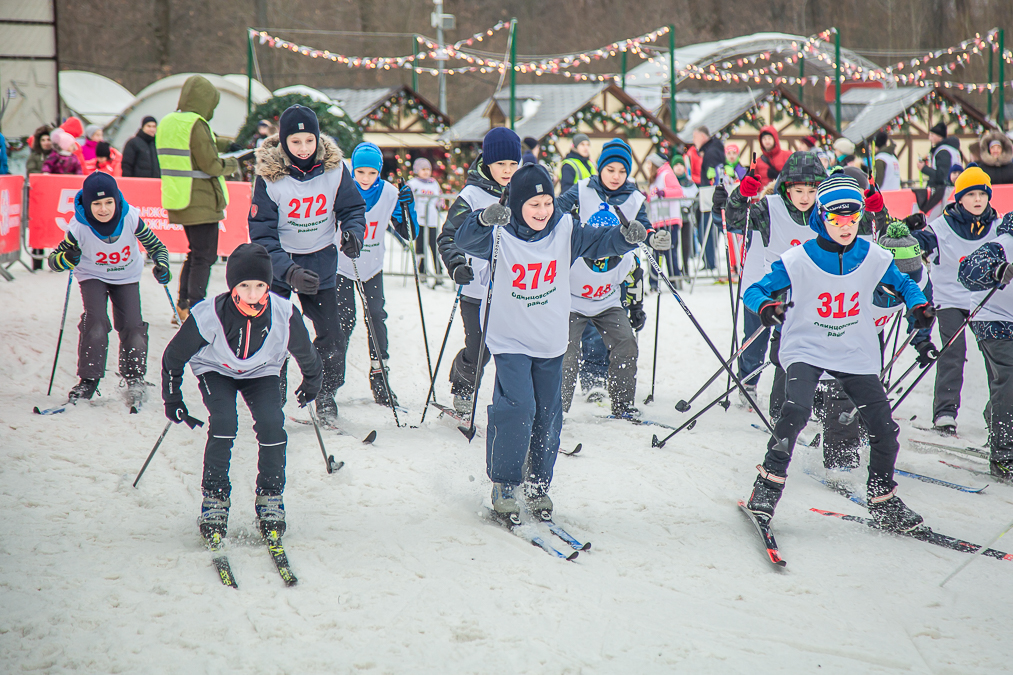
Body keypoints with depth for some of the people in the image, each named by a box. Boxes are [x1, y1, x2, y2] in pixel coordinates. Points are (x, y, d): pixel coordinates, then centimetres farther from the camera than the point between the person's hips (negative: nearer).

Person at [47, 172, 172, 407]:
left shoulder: (130, 218, -25)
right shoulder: (79, 227, -27)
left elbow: (155, 246, -11)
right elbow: (53, 259, -18)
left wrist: (162, 265, -29)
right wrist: (68, 259, -40)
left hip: (127, 277, 1)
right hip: (93, 277, -1)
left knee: (132, 326, -11)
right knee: (95, 321, -21)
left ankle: (134, 379, 9)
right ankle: (88, 380, -8)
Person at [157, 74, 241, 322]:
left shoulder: (166, 123, 12)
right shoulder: (196, 125, -15)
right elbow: (210, 164, -18)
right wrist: (231, 164, 2)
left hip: (177, 199, 9)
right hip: (201, 202, -9)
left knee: (196, 253, 19)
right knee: (204, 257, -2)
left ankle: (183, 303, 18)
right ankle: (195, 308, -1)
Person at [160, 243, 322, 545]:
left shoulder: (284, 314, -30)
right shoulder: (207, 316, -33)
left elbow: (305, 354, -6)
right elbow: (173, 356, -14)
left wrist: (311, 384, 10)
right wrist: (172, 399, -5)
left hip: (261, 372, 1)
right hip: (215, 370, -1)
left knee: (271, 424, -20)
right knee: (224, 422, -25)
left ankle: (270, 498, -1)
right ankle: (214, 498, -9)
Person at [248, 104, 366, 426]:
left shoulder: (334, 169, -11)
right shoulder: (269, 176, -18)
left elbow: (352, 208, 1)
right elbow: (262, 235, -18)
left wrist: (352, 232, -22)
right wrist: (290, 272, -30)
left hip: (321, 261, 2)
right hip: (279, 261, -2)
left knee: (332, 336, 0)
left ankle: (326, 397, 22)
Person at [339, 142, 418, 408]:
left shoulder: (389, 194, -10)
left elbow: (409, 234, -6)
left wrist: (408, 206, -22)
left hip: (372, 267, 2)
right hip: (342, 265, -2)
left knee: (377, 317, -5)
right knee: (344, 320, -8)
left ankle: (380, 378, 6)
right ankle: (332, 378, 7)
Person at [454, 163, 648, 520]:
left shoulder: (565, 230, -3)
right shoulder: (500, 236, -13)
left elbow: (601, 240, -3)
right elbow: (465, 240, -28)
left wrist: (626, 236, -25)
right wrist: (485, 219, -49)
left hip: (551, 342, 4)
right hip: (511, 340, -4)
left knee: (548, 415, 10)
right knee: (517, 408, -16)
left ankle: (538, 485, 27)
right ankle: (504, 485, 0)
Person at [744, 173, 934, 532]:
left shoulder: (874, 258, -3)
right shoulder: (798, 260, -12)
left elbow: (902, 283, 16)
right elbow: (754, 291, -5)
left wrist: (918, 306, -4)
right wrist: (766, 305, -28)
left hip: (856, 354, 3)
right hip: (806, 349, -3)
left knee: (884, 428, -1)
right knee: (796, 409, -29)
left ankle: (883, 500, 21)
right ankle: (769, 483, -12)